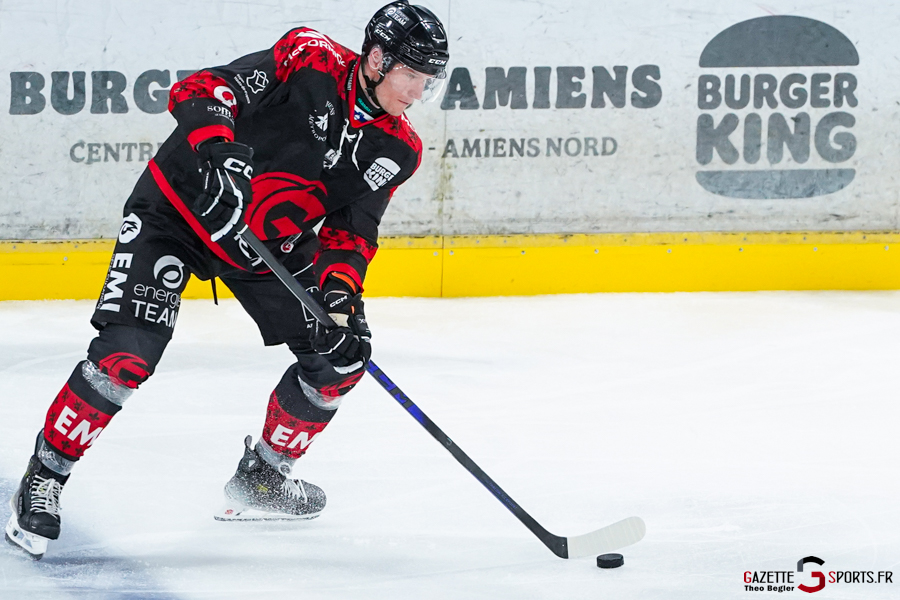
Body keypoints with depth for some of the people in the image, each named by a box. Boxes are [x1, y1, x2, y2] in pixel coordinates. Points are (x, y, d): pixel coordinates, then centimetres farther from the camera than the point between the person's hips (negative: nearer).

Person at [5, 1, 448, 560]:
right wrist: (216, 145, -44)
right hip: (178, 208, -7)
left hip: (268, 243, 7)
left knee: (342, 352, 1)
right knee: (128, 353, -20)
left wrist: (340, 290, -20)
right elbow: (200, 90, -26)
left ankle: (260, 476, 19)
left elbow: (351, 230, -1)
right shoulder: (309, 60, -20)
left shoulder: (397, 150, -2)